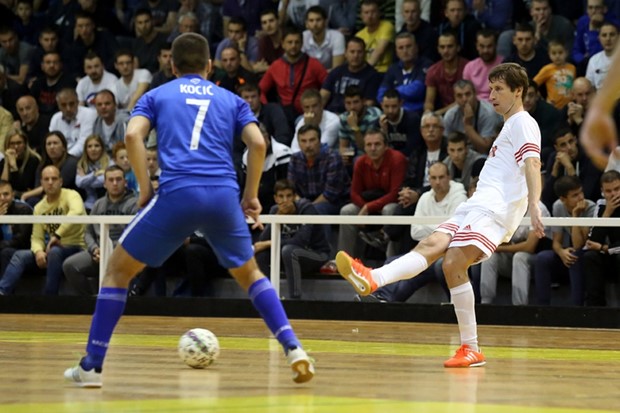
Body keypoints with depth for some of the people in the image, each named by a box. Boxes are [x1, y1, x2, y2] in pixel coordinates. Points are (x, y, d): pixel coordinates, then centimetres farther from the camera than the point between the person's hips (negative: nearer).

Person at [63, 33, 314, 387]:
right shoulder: (231, 100, 23)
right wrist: (251, 195, 17)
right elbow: (258, 143, 8)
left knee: (118, 269, 14)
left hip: (176, 194, -2)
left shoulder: (157, 96, 19)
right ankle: (293, 349, 9)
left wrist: (146, 189, 4)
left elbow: (133, 135, 0)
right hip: (224, 197, 2)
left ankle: (93, 365, 8)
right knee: (250, 274, 25)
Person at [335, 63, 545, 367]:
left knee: (453, 263, -23)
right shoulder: (509, 126, 29)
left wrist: (533, 206, -33)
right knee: (431, 245, -12)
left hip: (496, 206, -8)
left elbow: (532, 164, -17)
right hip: (478, 205, 8)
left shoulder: (522, 122, -1)